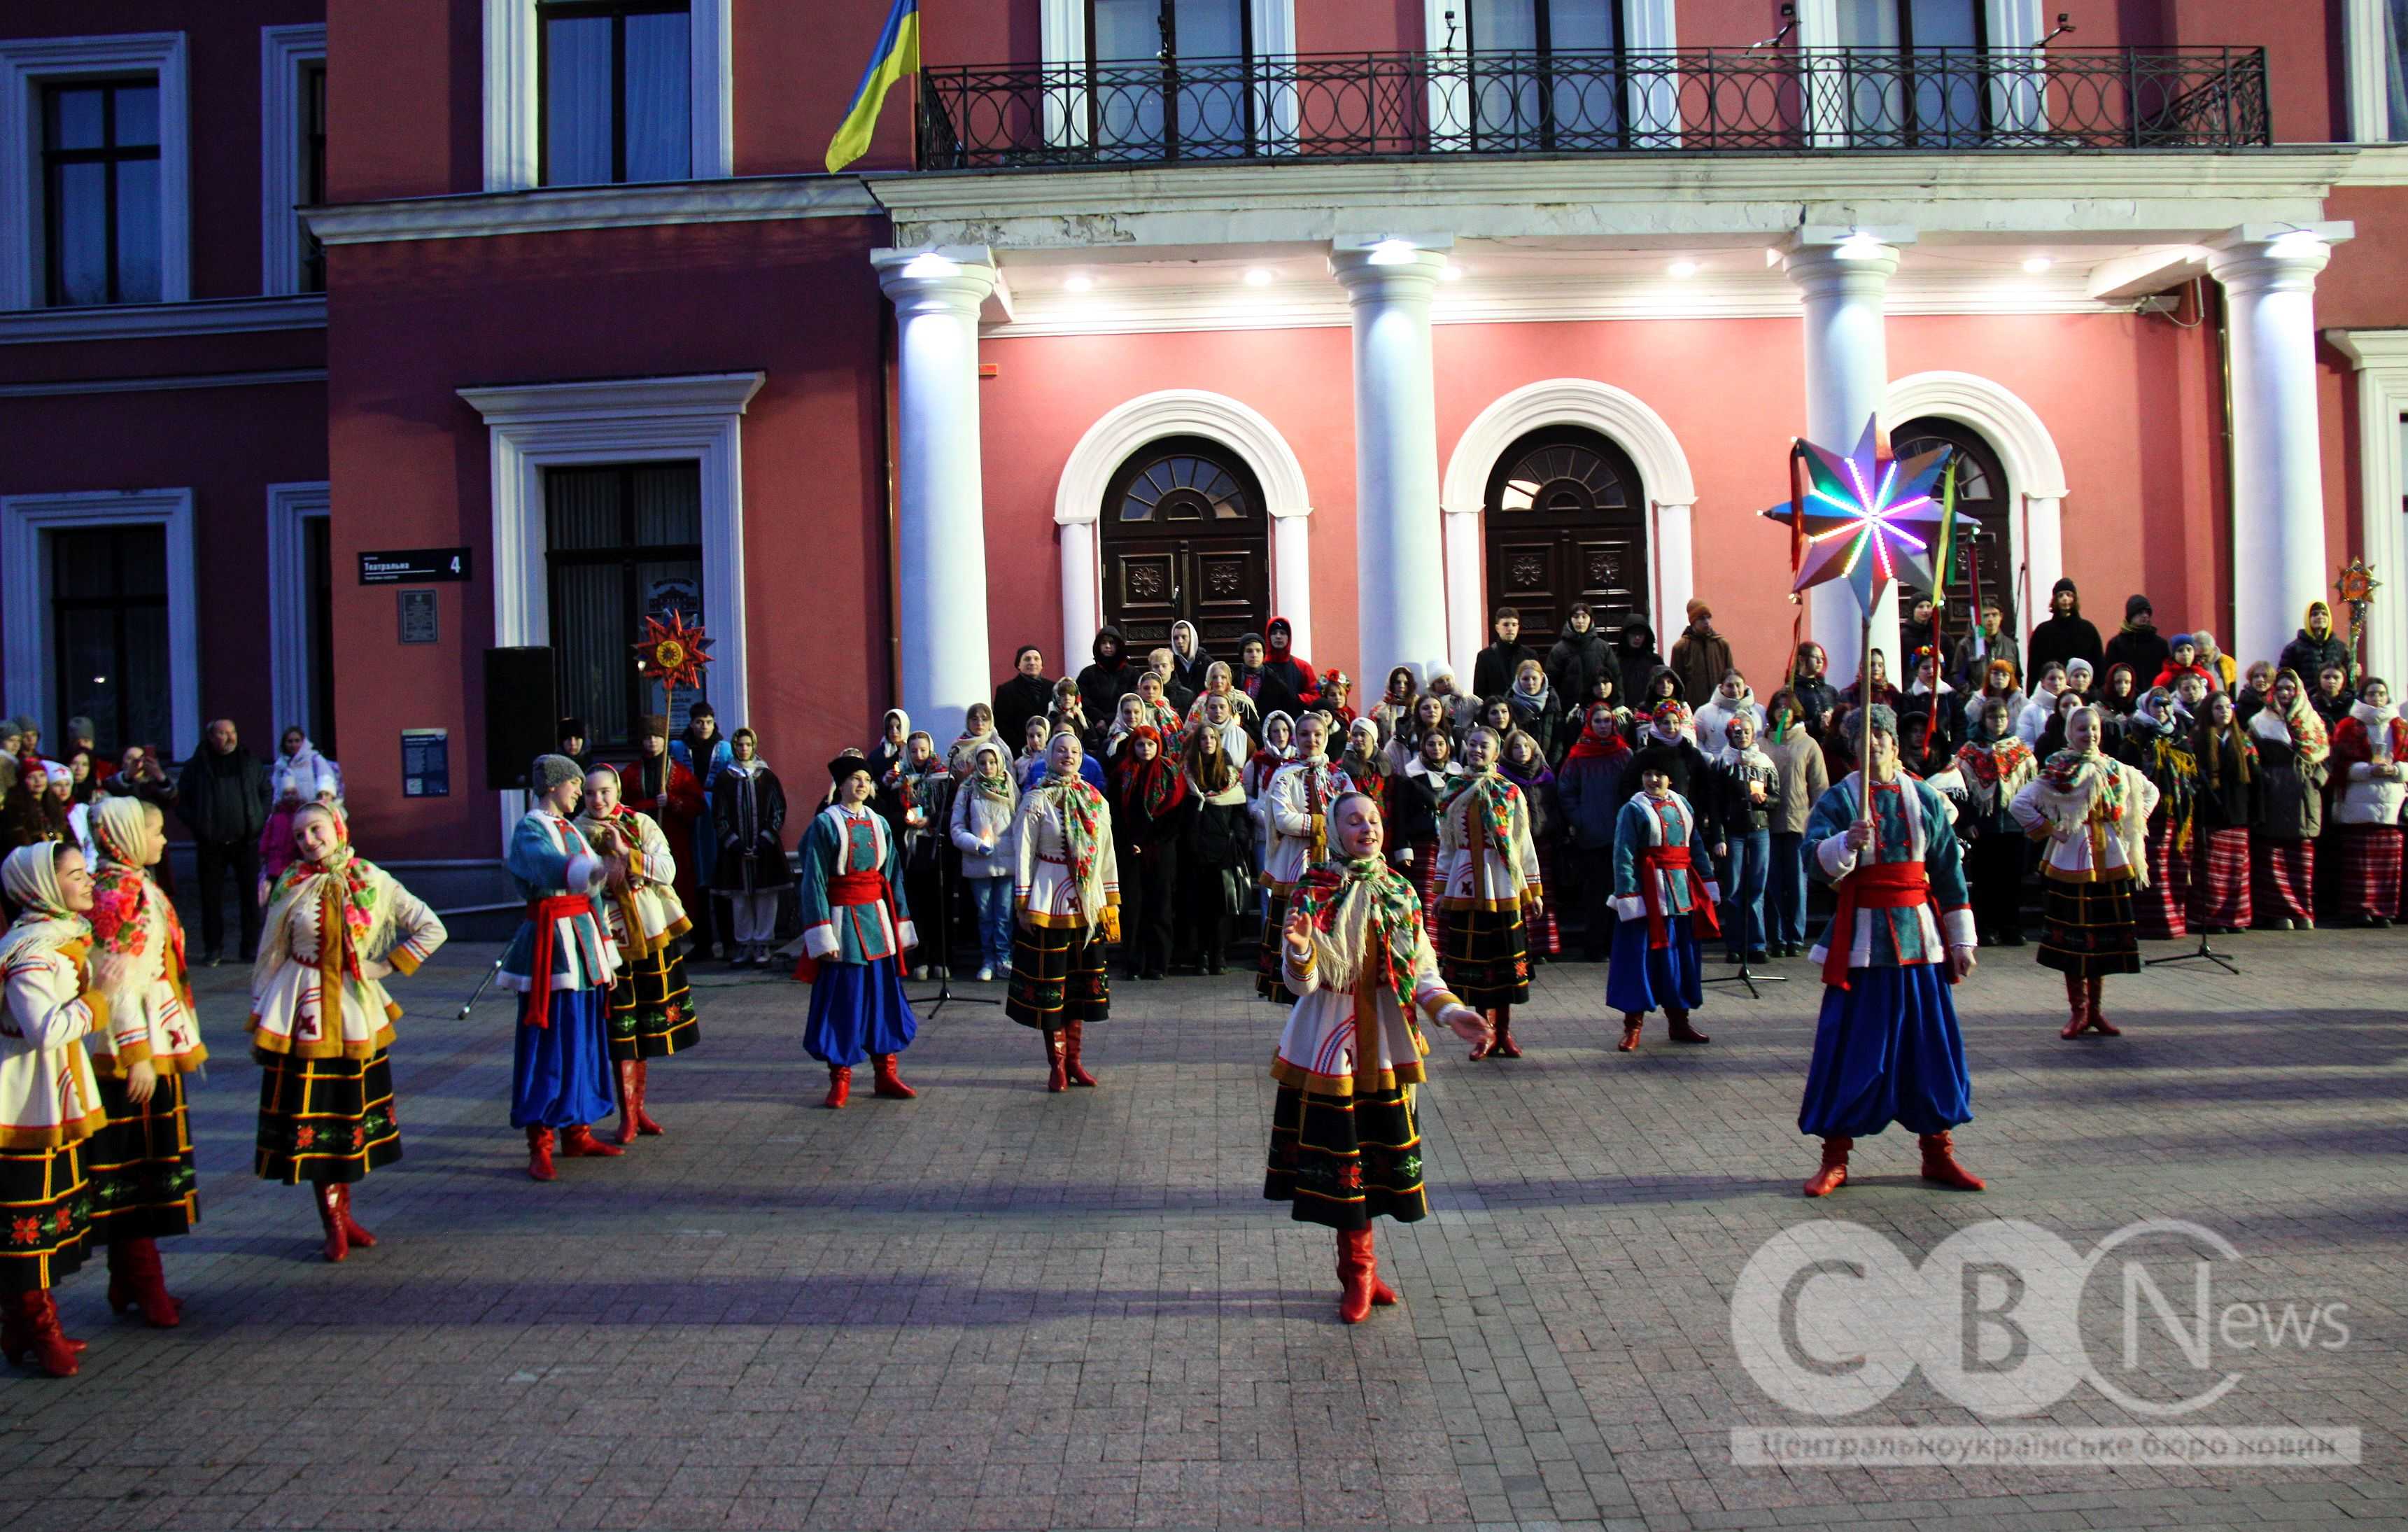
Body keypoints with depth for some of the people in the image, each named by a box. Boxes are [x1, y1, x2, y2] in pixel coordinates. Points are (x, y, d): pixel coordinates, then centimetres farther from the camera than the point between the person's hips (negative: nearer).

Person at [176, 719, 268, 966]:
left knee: (250, 894, 2)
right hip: (210, 844, -1)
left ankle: (252, 946, 10)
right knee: (211, 897, 2)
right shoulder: (196, 767, 4)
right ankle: (213, 948, 11)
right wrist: (197, 825, -5)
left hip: (246, 841, 1)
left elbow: (266, 792, 17)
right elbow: (181, 801, 8)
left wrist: (260, 820, 5)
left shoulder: (250, 762, 9)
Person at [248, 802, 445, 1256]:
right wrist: (259, 1023, 4)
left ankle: (343, 1214, 23)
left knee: (352, 1114, 9)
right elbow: (270, 957, 3)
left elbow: (431, 929, 1)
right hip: (302, 1013, -1)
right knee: (312, 1117, 1)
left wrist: (388, 966, -5)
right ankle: (334, 1223, 11)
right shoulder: (291, 888, -3)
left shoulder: (372, 882, -2)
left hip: (356, 1013, 2)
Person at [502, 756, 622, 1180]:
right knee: (549, 1043, -6)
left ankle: (577, 1132, 19)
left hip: (583, 940, 8)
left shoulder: (571, 829, 18)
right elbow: (551, 868, -31)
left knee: (585, 1040, 10)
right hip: (551, 942, -8)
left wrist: (606, 956, 18)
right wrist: (598, 868, -51)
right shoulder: (530, 830, -7)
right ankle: (540, 1144, -1)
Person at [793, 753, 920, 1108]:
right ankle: (840, 1079, 11)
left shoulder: (879, 823, 8)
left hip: (877, 919, 5)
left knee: (884, 994, 7)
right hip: (843, 920, -5)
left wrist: (901, 925, 11)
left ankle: (885, 1075, 17)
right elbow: (814, 881, -9)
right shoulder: (825, 823, -6)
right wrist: (822, 934, -15)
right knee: (842, 999, 0)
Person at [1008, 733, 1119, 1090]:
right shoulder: (1036, 800, -3)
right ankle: (1057, 1064, 10)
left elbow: (1107, 854, 12)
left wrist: (1112, 903, 9)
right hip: (1049, 902, -4)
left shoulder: (1096, 802, 8)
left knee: (1081, 983, 9)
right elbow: (1024, 852, -4)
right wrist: (1022, 905, -8)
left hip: (1088, 903, 4)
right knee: (1050, 984, 1)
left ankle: (1074, 1061, 19)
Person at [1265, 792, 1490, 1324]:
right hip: (1329, 1045, -3)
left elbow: (1422, 971, 9)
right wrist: (1300, 951, -31)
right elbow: (1301, 982, -10)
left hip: (1385, 1046, 3)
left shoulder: (1399, 891, 5)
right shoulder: (1314, 892, -6)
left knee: (1381, 1151, 8)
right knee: (1339, 1153, 1)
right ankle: (1360, 1270, 20)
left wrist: (1451, 1012, -7)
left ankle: (1358, 1270, 26)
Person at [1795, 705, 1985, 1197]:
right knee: (1851, 1048, -1)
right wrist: (1847, 842, -36)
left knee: (1932, 1044, 7)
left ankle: (1938, 1152, 21)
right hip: (1861, 939, -3)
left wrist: (1961, 940, 9)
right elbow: (1815, 858, -15)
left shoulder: (1924, 798, 8)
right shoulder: (1838, 799, -1)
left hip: (1920, 937, 3)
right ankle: (1835, 1157, 10)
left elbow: (1949, 871, 11)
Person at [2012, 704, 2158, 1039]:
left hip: (2111, 861, 4)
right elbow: (2020, 804, -12)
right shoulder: (2058, 771, -7)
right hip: (2072, 861, -4)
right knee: (2074, 936, 1)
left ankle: (2096, 1009, 18)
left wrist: (2133, 825, 12)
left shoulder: (2116, 770, 7)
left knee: (2105, 935, 8)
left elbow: (2150, 792, 23)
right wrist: (2048, 831, -11)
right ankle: (2078, 1010, 11)